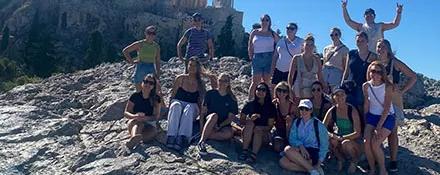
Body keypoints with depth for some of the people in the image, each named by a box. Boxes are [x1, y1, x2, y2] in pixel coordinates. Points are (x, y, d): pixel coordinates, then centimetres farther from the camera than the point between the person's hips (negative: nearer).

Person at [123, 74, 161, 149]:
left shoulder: (156, 98, 6)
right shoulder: (135, 96, 6)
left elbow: (156, 116, -2)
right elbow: (126, 113, 3)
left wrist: (145, 118, -23)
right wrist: (135, 116, -21)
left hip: (149, 123, 1)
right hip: (134, 122, -1)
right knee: (138, 123, -39)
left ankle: (132, 140, -60)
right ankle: (135, 136, -72)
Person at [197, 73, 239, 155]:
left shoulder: (232, 99, 3)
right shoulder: (210, 94, 2)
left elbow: (231, 117, -1)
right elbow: (203, 111, -1)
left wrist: (219, 126, -16)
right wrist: (202, 127, -14)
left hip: (223, 125, 1)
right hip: (208, 121, -1)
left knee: (229, 133, -33)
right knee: (214, 115, -36)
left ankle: (202, 135, -27)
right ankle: (201, 141, -42)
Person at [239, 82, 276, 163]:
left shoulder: (271, 107, 1)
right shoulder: (250, 104, 4)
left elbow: (270, 126, -4)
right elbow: (241, 120, 0)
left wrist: (260, 128, -24)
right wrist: (250, 119, -21)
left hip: (263, 134, -1)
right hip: (248, 134, 1)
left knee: (258, 130, -32)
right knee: (250, 123, -28)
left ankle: (253, 155, -49)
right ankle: (244, 151, -36)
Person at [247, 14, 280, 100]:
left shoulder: (272, 34, 7)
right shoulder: (254, 33, 8)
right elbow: (250, 47, 9)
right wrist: (251, 57, 1)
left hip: (269, 59, 0)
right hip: (257, 58, 0)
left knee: (267, 81, 2)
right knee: (255, 81, -3)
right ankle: (249, 99, 2)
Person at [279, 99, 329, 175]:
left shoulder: (318, 125, 0)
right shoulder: (296, 122, 11)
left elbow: (324, 145, 1)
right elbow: (292, 139, 3)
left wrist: (319, 163, -10)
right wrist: (300, 146, -20)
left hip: (313, 153, -4)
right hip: (300, 151, 5)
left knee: (288, 149, -30)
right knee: (283, 162, -26)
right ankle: (312, 168, -21)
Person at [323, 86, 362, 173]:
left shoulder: (352, 110, -18)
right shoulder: (332, 111, -9)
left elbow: (357, 133, -21)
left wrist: (341, 137, -31)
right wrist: (331, 135, -28)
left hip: (354, 140, -3)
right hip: (340, 138, 3)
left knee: (346, 143, -35)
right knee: (331, 140, -29)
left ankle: (354, 160, 0)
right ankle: (340, 159, 3)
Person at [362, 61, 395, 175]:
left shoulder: (387, 86, -15)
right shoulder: (366, 86, -3)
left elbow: (387, 108, -17)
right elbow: (366, 104, 5)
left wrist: (379, 126, -20)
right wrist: (365, 122, 2)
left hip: (387, 117, -4)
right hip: (372, 116, 4)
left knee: (375, 143, -20)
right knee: (366, 142, -16)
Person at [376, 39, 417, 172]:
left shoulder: (395, 63, -3)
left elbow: (413, 77, -2)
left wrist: (402, 91, -8)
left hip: (393, 100, -3)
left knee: (392, 131, -1)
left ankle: (393, 161, 5)